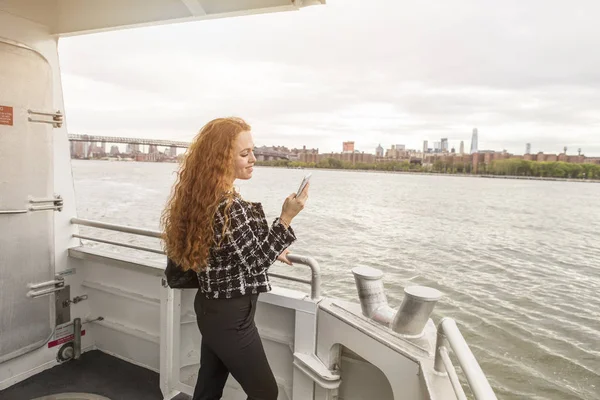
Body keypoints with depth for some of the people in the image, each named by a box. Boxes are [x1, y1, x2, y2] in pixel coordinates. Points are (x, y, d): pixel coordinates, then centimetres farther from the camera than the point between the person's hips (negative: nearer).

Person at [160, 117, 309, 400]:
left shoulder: (203, 195, 3)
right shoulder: (227, 205, -26)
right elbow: (255, 263, -21)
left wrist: (271, 251, 14)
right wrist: (286, 218, -23)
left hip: (210, 307, 9)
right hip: (231, 316, -9)